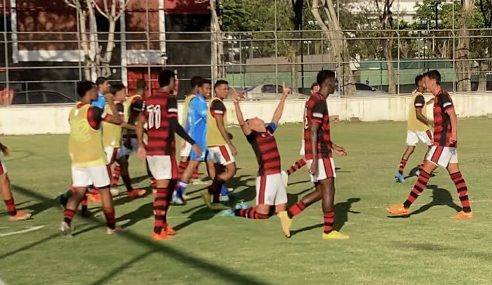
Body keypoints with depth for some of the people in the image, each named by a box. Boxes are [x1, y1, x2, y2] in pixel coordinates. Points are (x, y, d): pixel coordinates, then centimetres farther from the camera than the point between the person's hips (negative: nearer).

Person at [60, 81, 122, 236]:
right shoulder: (94, 110, -13)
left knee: (78, 192, 6)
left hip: (76, 159, 6)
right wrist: (111, 102, 0)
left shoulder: (73, 111, 10)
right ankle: (111, 226, 13)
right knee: (104, 191, 6)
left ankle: (66, 221, -13)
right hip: (94, 158, -6)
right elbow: (118, 120, -12)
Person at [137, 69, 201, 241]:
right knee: (163, 187, -4)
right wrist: (193, 143, -15)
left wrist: (141, 145, 24)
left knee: (162, 185, 19)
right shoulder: (170, 99, -9)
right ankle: (157, 230, -4)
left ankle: (162, 223, 23)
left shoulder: (149, 100, 13)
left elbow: (140, 124, 14)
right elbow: (174, 125, -19)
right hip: (164, 149, -7)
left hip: (151, 148, 8)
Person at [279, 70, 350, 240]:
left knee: (321, 191, 12)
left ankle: (288, 215, 9)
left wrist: (333, 147, 27)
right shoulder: (320, 102, -15)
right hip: (320, 154, -10)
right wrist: (314, 160, -23)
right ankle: (329, 231, 3)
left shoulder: (314, 100, 16)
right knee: (328, 189, -3)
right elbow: (313, 132, -21)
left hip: (316, 154, 10)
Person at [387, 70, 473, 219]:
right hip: (447, 143, 10)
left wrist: (453, 135, -34)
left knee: (425, 172, -8)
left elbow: (452, 115, -24)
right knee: (455, 175, 8)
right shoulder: (440, 96, 18)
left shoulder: (442, 96, -12)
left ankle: (405, 207, -6)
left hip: (443, 142, -10)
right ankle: (467, 211, 9)